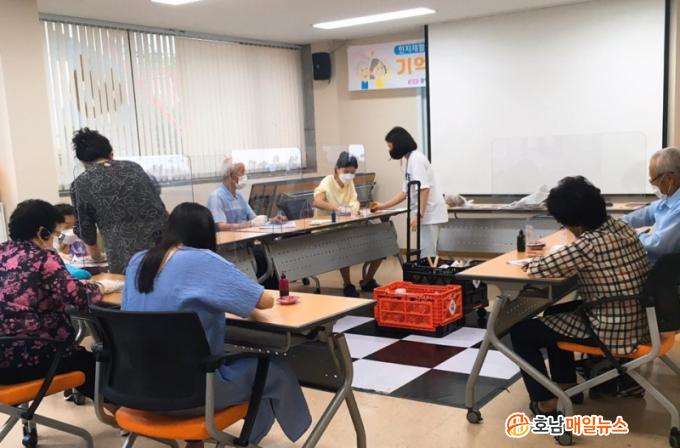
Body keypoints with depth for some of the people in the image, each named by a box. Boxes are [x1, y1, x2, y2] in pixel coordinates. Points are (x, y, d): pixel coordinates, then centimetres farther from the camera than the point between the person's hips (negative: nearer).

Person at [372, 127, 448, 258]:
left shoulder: (416, 158, -13)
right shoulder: (410, 160, 16)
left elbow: (424, 189, -21)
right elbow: (405, 192, 20)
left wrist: (419, 215, -23)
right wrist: (383, 206, 22)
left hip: (430, 213, -9)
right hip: (426, 213, 9)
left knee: (427, 254, -7)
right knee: (426, 253, 11)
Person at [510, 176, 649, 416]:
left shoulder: (590, 244, -27)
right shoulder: (620, 227, 0)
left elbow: (540, 269, -23)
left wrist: (533, 262, -1)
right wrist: (549, 259, 2)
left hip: (612, 332, -9)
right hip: (634, 321, 9)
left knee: (520, 331, 2)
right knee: (554, 312, 29)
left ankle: (545, 403, 9)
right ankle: (566, 385, 35)